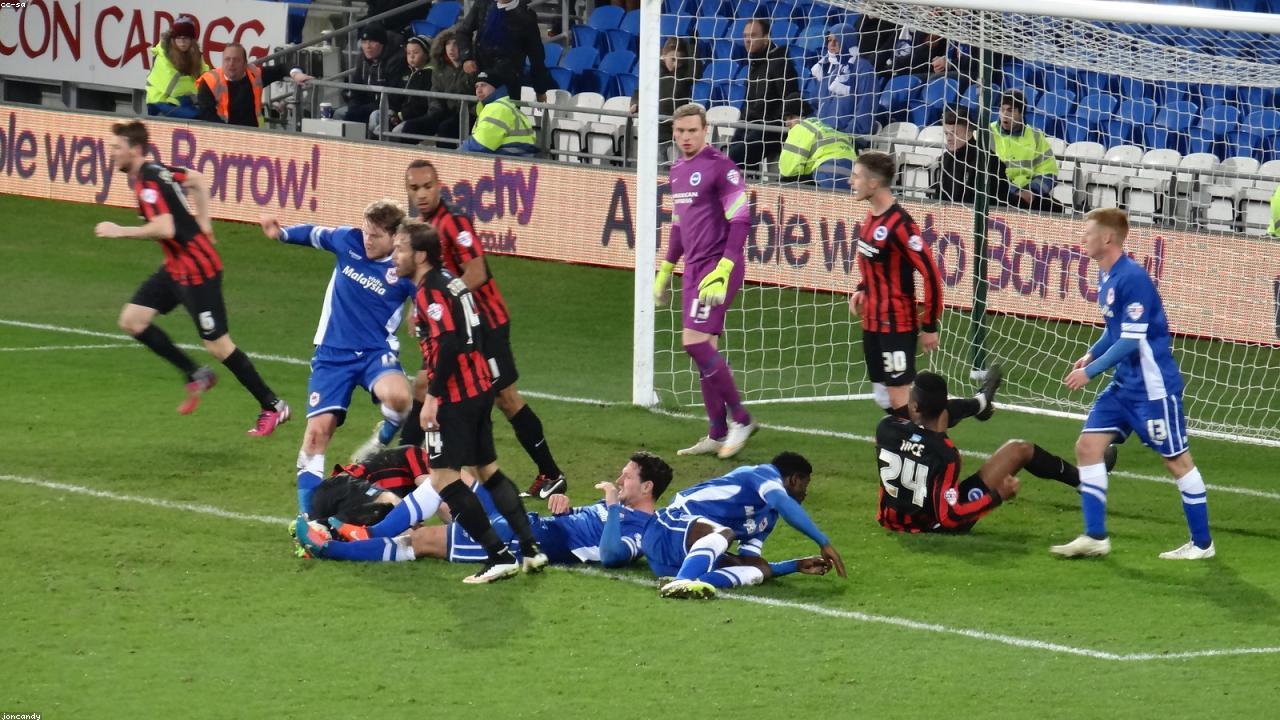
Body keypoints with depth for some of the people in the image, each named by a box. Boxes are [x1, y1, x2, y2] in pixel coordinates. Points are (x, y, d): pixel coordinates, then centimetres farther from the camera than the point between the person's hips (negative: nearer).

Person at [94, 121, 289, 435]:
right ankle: (196, 376, 14)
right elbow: (198, 180, 23)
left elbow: (165, 229, -33)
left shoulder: (148, 182, -21)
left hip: (197, 270, -10)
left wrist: (119, 231, -24)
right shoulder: (157, 171, 7)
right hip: (176, 267, 10)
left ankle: (273, 407, 9)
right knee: (132, 319, 5)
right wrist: (202, 224, 21)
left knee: (217, 344, -3)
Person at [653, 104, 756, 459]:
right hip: (694, 266, 8)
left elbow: (740, 221, -15)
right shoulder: (678, 170, 15)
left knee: (696, 342, -16)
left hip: (718, 266, -8)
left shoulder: (720, 167, -11)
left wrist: (722, 272, -22)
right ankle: (718, 435, 12)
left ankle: (740, 419, -5)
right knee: (702, 349, 7)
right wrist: (665, 271, 27)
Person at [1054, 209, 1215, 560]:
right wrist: (1091, 355, 7)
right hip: (1123, 385, 10)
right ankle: (1095, 537, 4)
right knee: (1088, 445, 2)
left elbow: (1131, 340, -22)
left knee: (1176, 459, 1)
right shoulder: (1107, 279, 8)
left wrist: (1090, 371, -17)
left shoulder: (1132, 278, -21)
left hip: (1153, 386, -10)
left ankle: (1202, 542, 12)